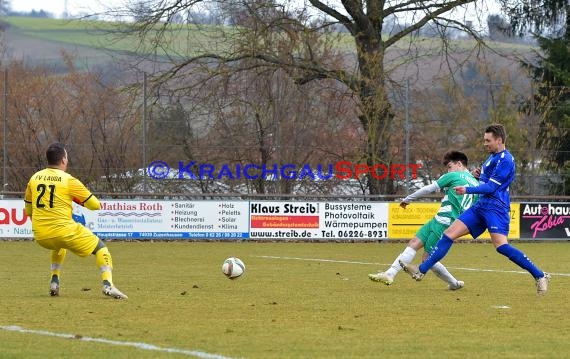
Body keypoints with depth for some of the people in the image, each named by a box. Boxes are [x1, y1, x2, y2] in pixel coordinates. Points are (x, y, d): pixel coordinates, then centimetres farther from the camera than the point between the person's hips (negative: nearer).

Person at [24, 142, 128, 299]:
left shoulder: (34, 178, 10)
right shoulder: (69, 180, -5)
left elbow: (28, 211, 18)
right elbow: (95, 205, -1)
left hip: (40, 237, 6)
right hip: (63, 231, -6)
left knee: (59, 246, 39)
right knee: (100, 247, 11)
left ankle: (54, 282, 25)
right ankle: (107, 284, -8)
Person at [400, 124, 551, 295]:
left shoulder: (505, 160, -11)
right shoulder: (493, 156, 20)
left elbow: (491, 187, -16)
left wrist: (468, 190, -17)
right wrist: (478, 175, 14)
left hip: (495, 207, -10)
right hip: (481, 206, 10)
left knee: (501, 246, -24)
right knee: (449, 234, 1)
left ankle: (540, 276, -17)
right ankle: (421, 271, 1)